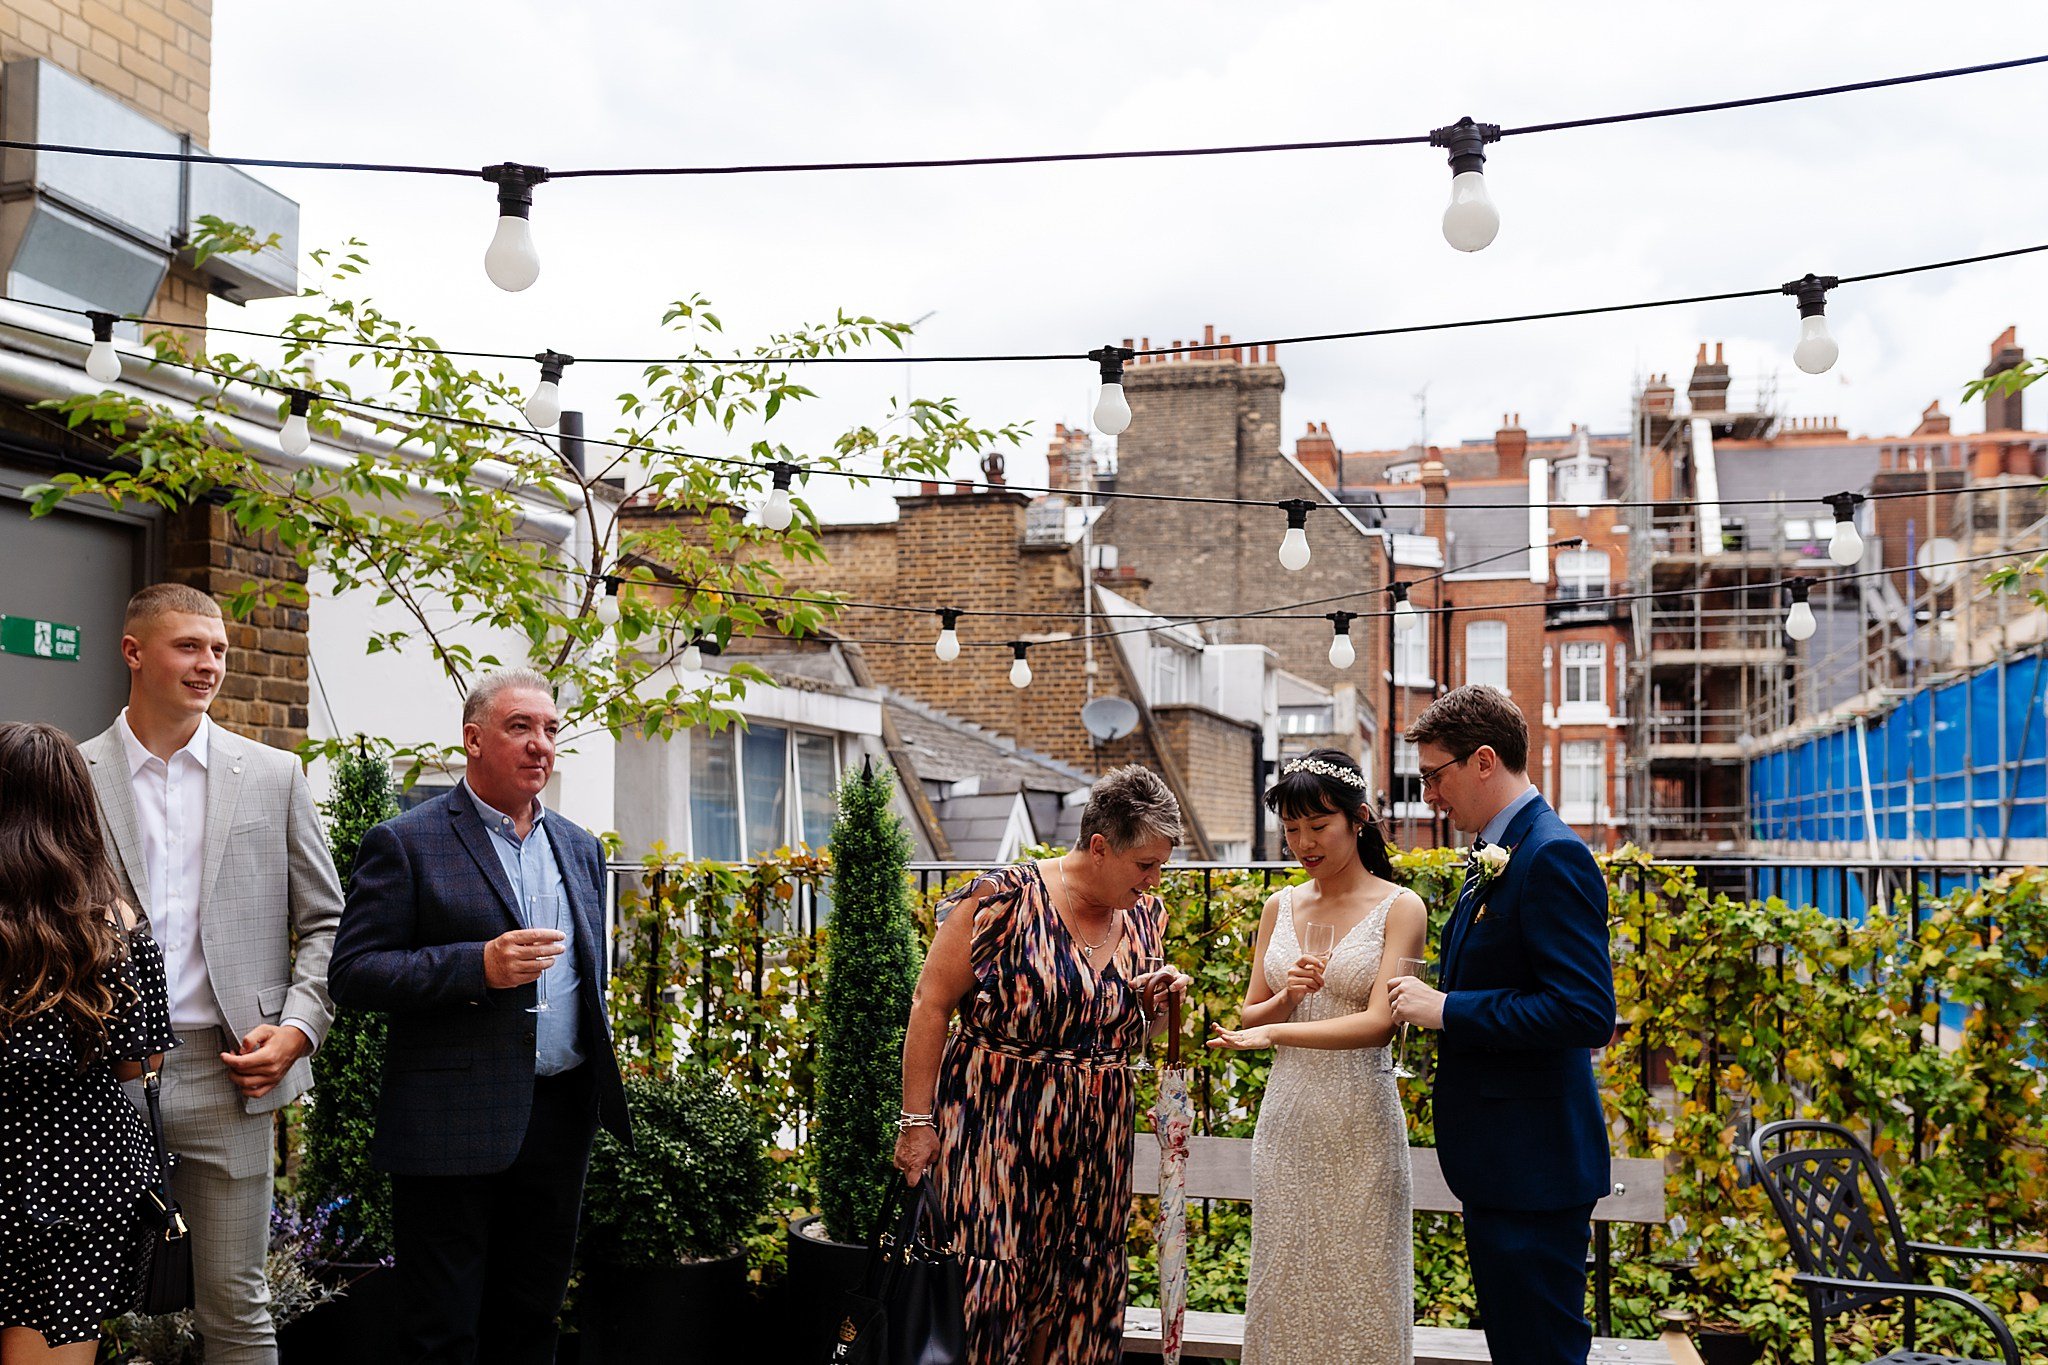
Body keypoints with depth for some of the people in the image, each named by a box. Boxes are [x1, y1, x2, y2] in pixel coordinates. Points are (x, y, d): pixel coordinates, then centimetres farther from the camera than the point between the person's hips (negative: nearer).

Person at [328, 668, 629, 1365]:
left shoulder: (580, 848, 14)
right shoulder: (405, 843, -5)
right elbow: (352, 972, -12)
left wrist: (600, 1085, 17)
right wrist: (481, 964, -22)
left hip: (561, 1117, 6)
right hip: (454, 1122, -5)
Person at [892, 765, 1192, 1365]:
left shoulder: (1144, 917, 8)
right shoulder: (1006, 896, -12)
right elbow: (931, 1005, -10)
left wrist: (1157, 1004, -2)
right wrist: (917, 1120, -12)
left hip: (1095, 1136, 6)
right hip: (994, 1127, -6)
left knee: (1076, 1295, 8)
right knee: (984, 1289, -8)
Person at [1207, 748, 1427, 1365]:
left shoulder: (1400, 908, -5)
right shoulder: (1280, 907, 9)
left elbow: (1379, 1022, -15)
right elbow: (1248, 1019, 12)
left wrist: (1276, 1031, -23)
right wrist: (1286, 997, -9)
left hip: (1359, 1122, -4)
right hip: (1285, 1117, 4)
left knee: (1357, 1289, 2)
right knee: (1283, 1286, 8)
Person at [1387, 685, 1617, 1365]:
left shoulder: (1553, 856, -18)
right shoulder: (1498, 856, 14)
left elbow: (1586, 1012, -25)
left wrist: (1446, 1009, -21)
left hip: (1532, 1167, -10)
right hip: (1499, 1162, 10)